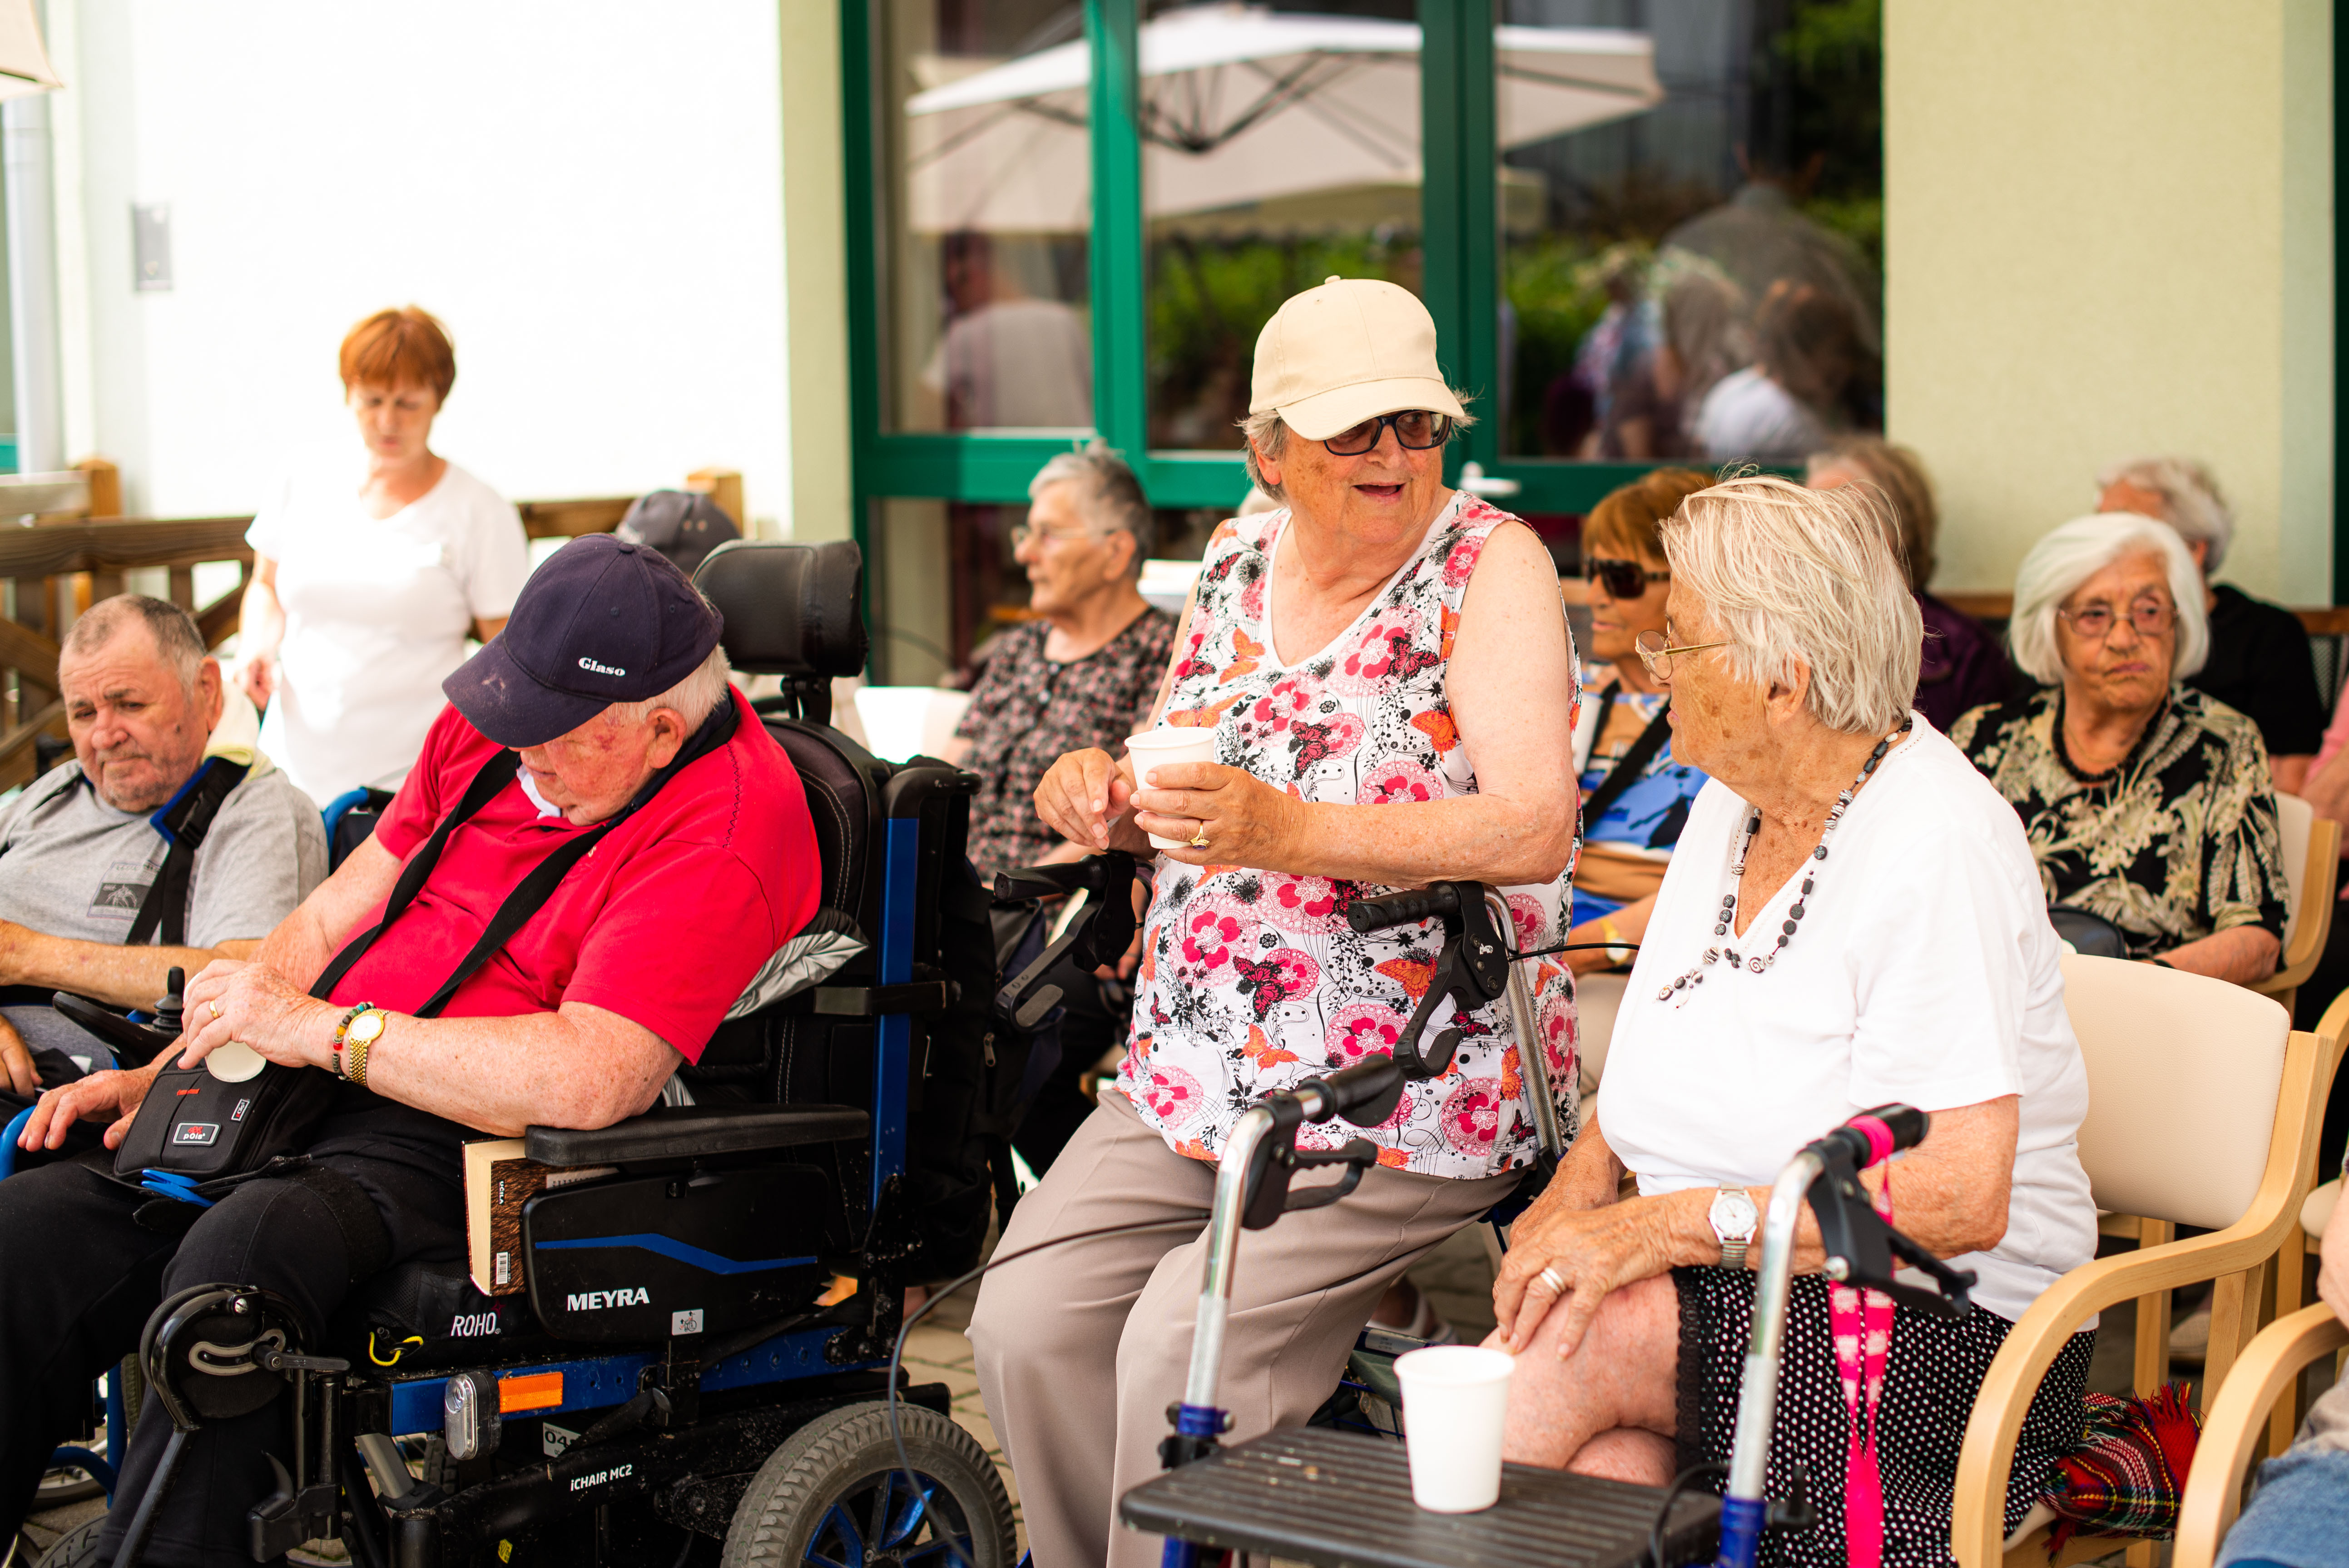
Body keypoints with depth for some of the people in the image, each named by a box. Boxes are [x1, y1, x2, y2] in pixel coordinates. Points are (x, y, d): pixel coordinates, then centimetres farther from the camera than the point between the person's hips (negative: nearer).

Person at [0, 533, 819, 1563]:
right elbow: (336, 917, 19)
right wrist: (168, 1072, 6)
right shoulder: (496, 727, 11)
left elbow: (589, 1081, -26)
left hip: (470, 1152, -8)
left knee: (242, 1248, -36)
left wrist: (321, 1029, -17)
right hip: (322, 1095, 8)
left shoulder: (725, 830, -15)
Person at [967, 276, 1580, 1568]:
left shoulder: (1490, 566, -7)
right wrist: (1111, 804, -1)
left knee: (1177, 1351, -22)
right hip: (1193, 1076, 6)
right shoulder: (1236, 563, 12)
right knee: (1025, 1324, -11)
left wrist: (1291, 832, -29)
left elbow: (1536, 828, -20)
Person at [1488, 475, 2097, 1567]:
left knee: (1580, 1335, -28)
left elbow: (1961, 1197, -23)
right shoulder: (1731, 809, 11)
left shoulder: (1938, 844, -16)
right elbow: (1665, 1066, 21)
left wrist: (1672, 1224, -25)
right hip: (1729, 1285, 6)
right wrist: (1578, 1187, 0)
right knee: (1601, 1467, -27)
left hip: (1941, 1324, -6)